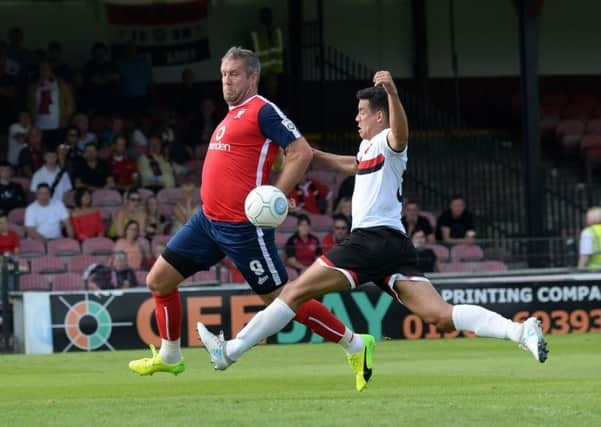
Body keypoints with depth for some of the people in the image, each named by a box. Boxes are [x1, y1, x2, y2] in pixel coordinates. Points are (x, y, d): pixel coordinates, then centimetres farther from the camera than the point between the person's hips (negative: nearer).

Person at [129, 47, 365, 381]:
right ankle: (169, 357, 22)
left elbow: (301, 153, -18)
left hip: (243, 226, -9)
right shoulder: (232, 115, 16)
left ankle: (355, 345, 7)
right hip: (209, 219, 9)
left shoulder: (263, 111, -11)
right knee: (159, 280, 7)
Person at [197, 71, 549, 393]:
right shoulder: (368, 147, 26)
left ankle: (230, 351, -3)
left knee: (295, 292, -5)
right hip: (395, 246, 9)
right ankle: (519, 330, -23)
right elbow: (355, 166, 49)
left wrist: (392, 93, -46)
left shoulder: (387, 142, -2)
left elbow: (400, 131, -28)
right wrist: (312, 154, 50)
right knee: (441, 316, -7)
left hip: (372, 238, -9)